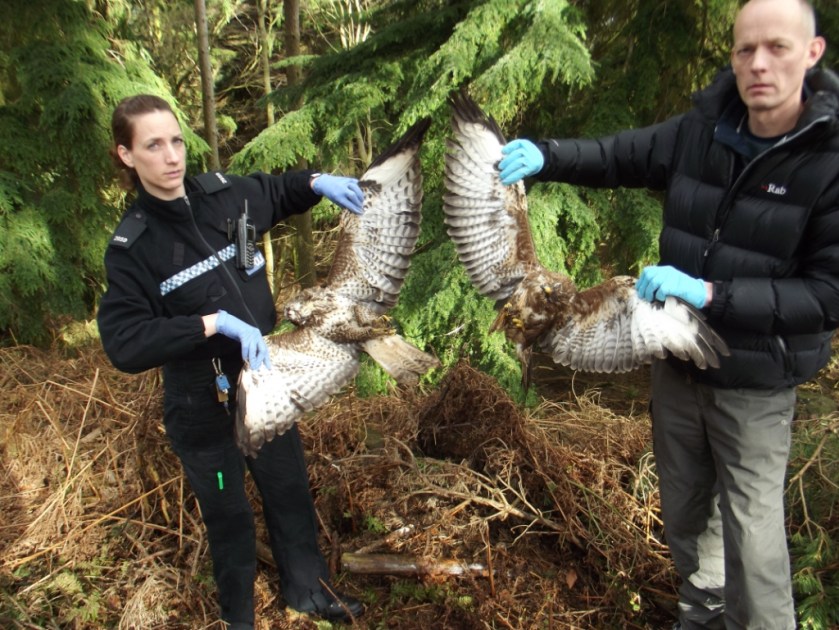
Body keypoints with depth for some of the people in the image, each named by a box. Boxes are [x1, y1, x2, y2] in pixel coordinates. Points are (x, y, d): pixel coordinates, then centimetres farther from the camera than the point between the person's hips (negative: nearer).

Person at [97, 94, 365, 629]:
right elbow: (124, 344, -25)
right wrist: (216, 322, -31)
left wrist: (318, 183, -4)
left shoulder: (225, 194, -5)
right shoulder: (132, 246, -17)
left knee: (291, 493, 21)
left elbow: (278, 192, 16)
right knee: (230, 518, 15)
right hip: (204, 407, -4)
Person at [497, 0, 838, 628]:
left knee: (752, 534, 4)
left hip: (755, 384, -5)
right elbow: (617, 155, 6)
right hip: (677, 361, 5)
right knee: (683, 507, 22)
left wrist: (712, 293, -30)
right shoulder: (701, 131, -5)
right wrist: (542, 154, -12)